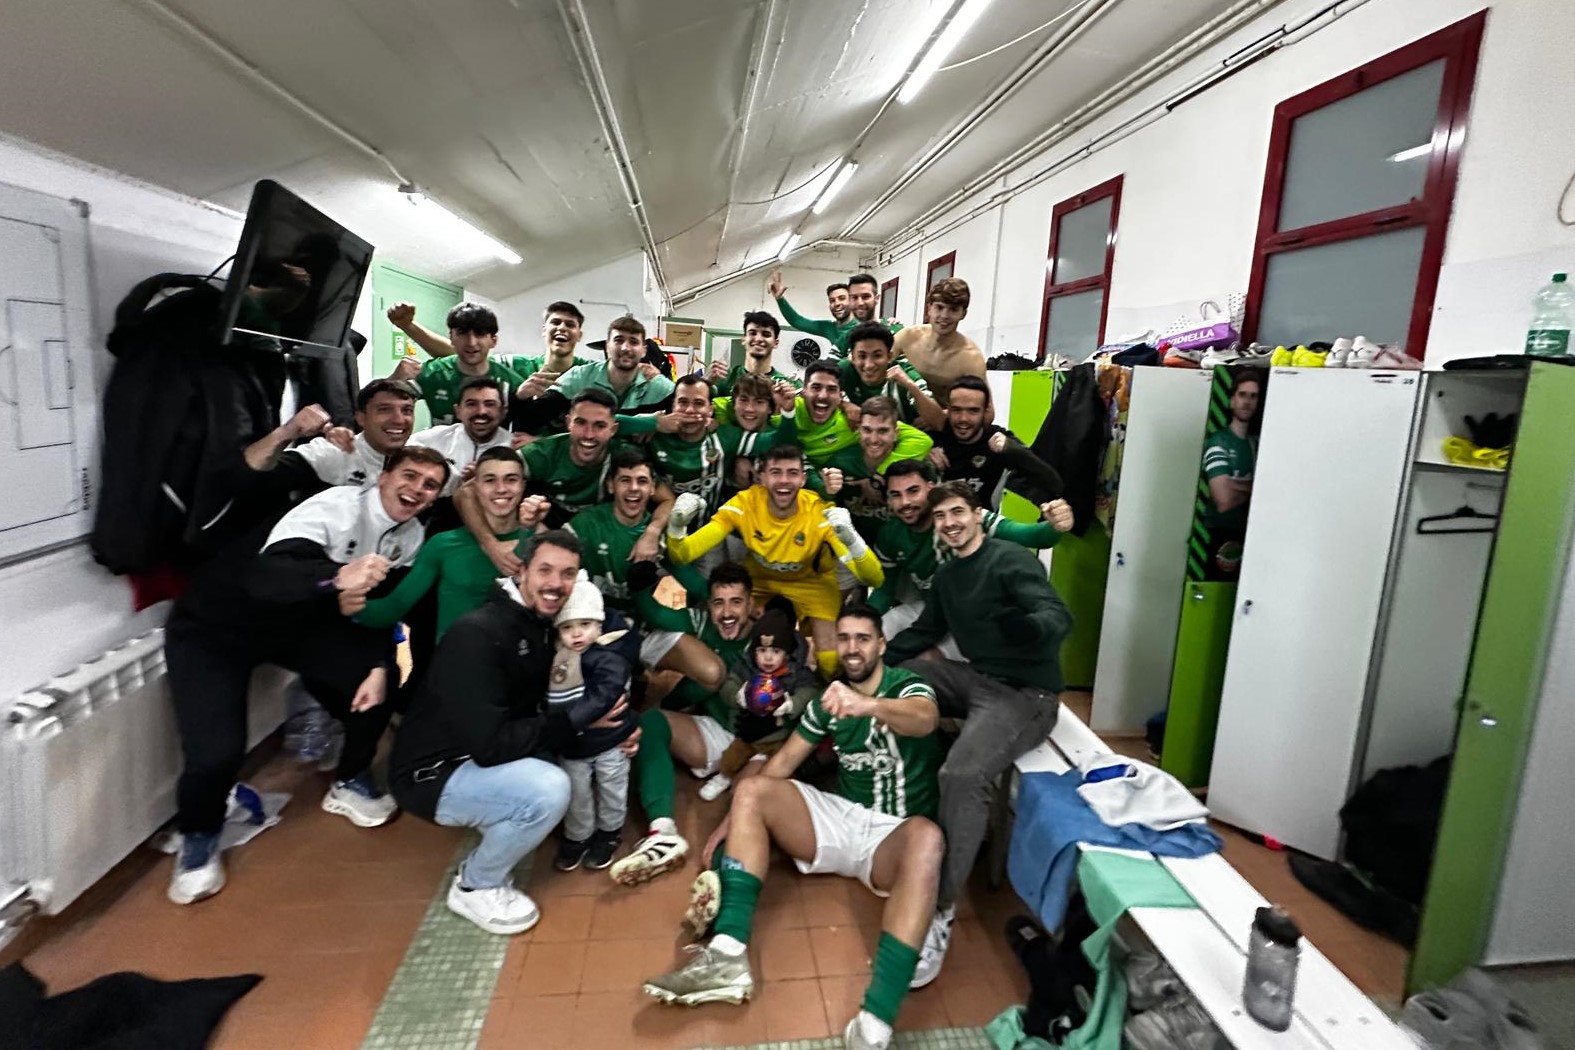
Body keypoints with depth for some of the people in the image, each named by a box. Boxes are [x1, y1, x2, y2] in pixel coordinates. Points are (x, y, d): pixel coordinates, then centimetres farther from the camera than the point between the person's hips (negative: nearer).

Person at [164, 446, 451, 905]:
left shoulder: (410, 536, -7)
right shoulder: (336, 507, -30)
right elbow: (264, 578, -42)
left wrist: (379, 667, -14)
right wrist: (337, 578, -61)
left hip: (298, 620, 6)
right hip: (214, 627, -6)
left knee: (385, 681, -8)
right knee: (216, 753, -19)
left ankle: (349, 784, 19)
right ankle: (198, 837, 15)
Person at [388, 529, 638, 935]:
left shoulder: (546, 626, -1)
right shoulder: (478, 634, -27)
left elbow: (544, 707, 8)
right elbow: (489, 745, -31)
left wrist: (613, 726, -10)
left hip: (486, 758, 9)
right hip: (434, 772, -8)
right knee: (548, 790, -30)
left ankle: (491, 848, 15)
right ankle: (474, 886, 0)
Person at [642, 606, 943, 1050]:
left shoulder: (908, 685, -8)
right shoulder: (829, 698, 8)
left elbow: (925, 719, -33)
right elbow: (785, 760, 9)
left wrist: (868, 705, -56)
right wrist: (734, 819, -2)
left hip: (895, 833, -5)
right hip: (842, 816, 5)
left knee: (927, 837, -39)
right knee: (751, 790, -13)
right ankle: (728, 956, -27)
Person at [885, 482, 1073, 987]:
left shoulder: (1011, 560, -13)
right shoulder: (947, 573, 13)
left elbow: (1059, 616, -28)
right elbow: (923, 632, 22)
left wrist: (1029, 627, -52)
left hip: (1025, 693, -9)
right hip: (974, 677, 9)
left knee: (963, 775, -32)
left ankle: (940, 911, -22)